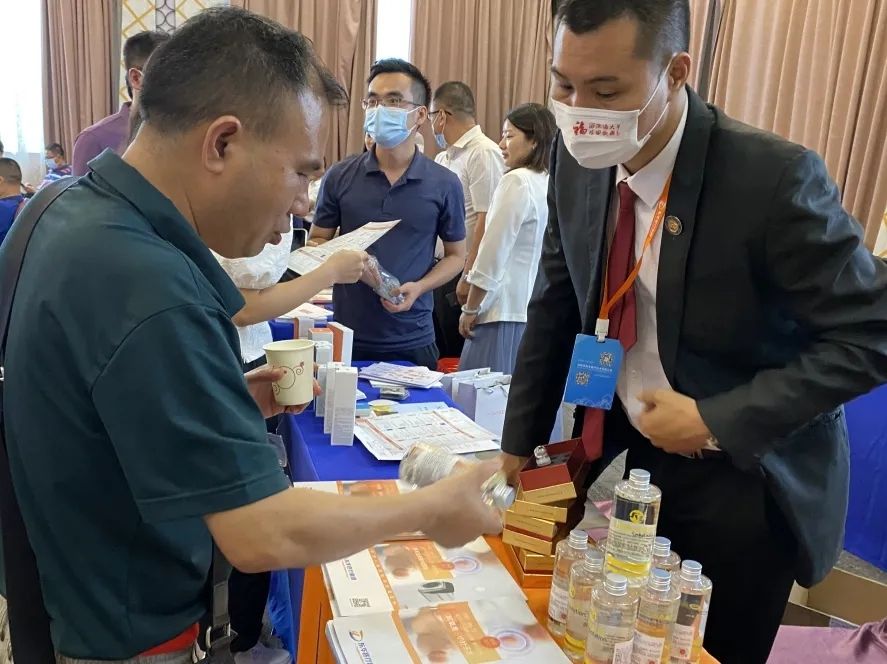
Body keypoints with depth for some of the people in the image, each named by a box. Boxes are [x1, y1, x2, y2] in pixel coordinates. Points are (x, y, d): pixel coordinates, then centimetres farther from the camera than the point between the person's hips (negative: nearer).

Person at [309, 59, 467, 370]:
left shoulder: (444, 184, -2)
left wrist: (418, 287, -12)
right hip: (347, 336, 1)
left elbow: (456, 255, 6)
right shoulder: (339, 177, -1)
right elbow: (316, 242, 8)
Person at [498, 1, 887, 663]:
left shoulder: (773, 176, -24)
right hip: (622, 454, 5)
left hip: (742, 481, -4)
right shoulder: (580, 161, -7)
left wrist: (719, 422, -22)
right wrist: (518, 446, 3)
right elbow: (556, 310, 3)